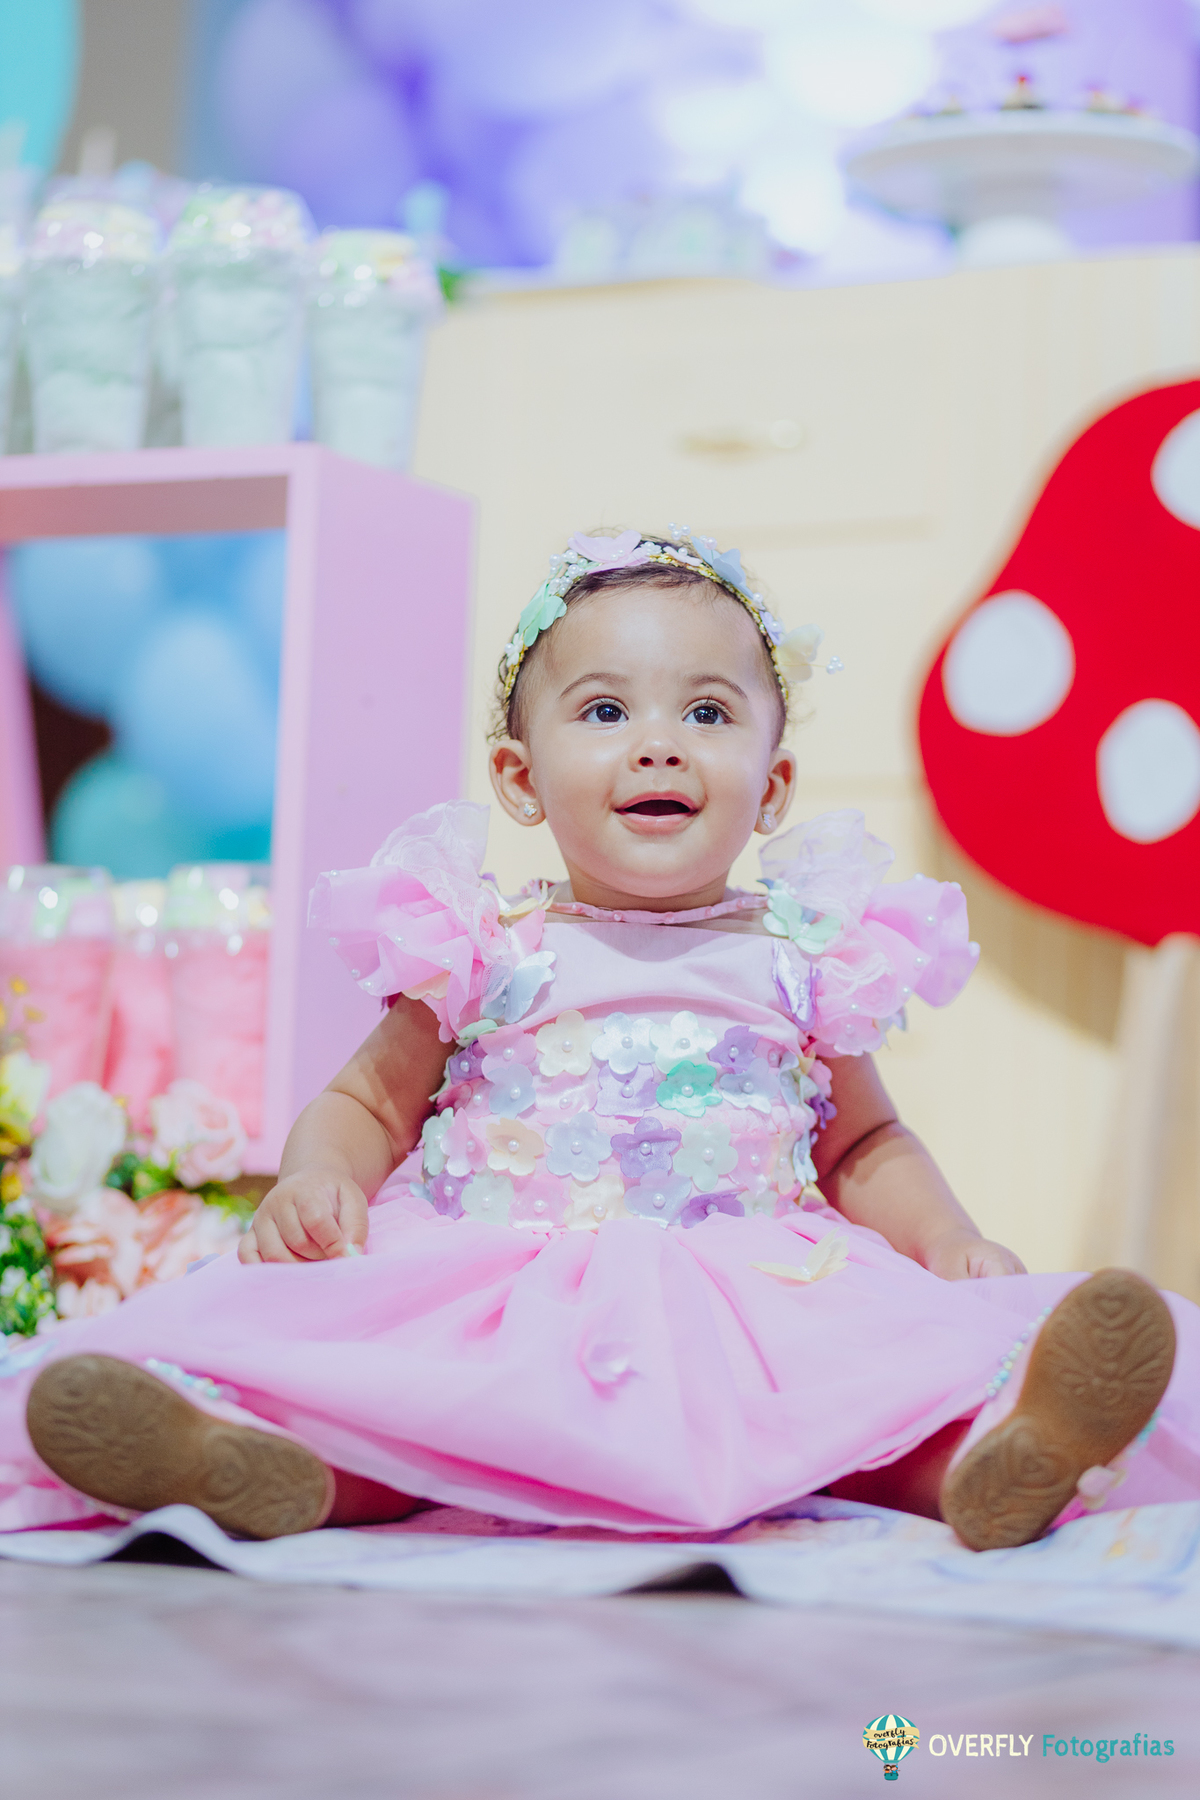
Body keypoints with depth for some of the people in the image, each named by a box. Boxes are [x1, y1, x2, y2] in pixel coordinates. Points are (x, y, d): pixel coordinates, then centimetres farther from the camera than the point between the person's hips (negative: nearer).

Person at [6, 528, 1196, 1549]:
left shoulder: (806, 957, 14)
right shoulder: (483, 952, 11)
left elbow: (863, 1147, 25)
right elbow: (369, 1103, 18)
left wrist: (950, 1240, 6)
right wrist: (317, 1181, -4)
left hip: (754, 1301, 0)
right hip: (485, 1302, 0)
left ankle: (995, 1458, -58)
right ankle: (241, 1456, -57)